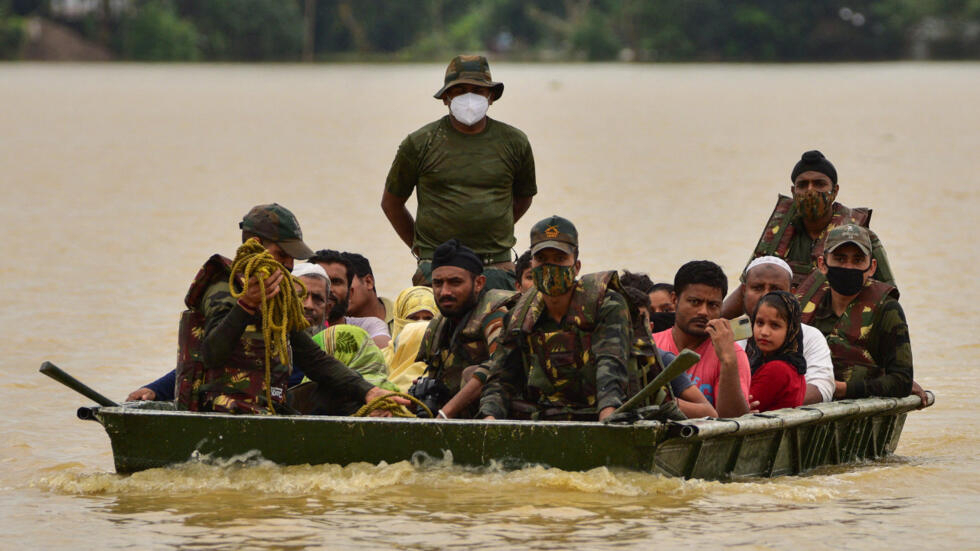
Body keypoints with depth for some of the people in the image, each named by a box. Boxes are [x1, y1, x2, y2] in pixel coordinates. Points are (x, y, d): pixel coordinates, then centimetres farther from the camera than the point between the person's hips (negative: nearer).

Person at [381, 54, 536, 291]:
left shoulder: (513, 142, 8)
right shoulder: (420, 143, 3)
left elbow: (522, 199, 24)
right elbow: (391, 202, 13)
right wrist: (418, 247, 11)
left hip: (497, 269, 1)